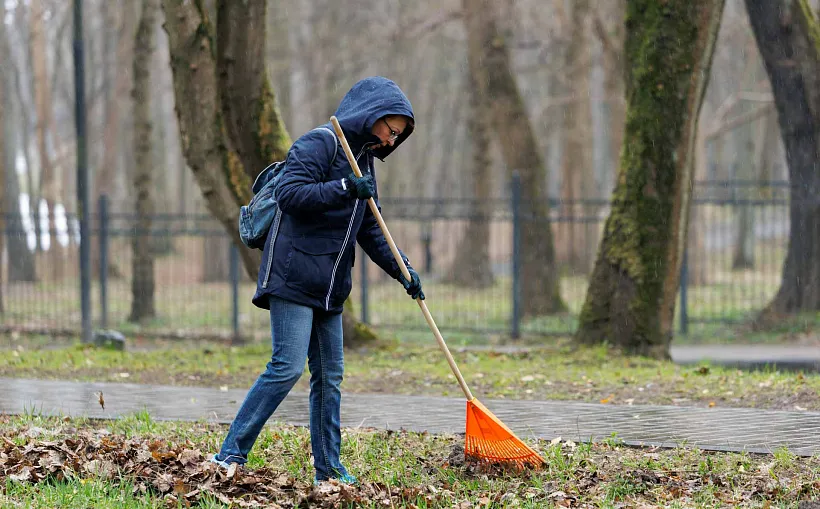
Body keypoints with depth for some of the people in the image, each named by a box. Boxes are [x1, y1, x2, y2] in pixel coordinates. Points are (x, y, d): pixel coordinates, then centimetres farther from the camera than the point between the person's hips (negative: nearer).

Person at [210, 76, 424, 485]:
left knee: (330, 376, 8)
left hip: (330, 288, 9)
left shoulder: (363, 161, 20)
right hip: (294, 278, -9)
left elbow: (371, 231, 25)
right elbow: (288, 193, -21)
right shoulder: (319, 144, -8)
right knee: (287, 367, -15)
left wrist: (402, 271, 15)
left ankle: (329, 468, 13)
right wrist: (344, 189, -25)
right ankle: (230, 456, -12)